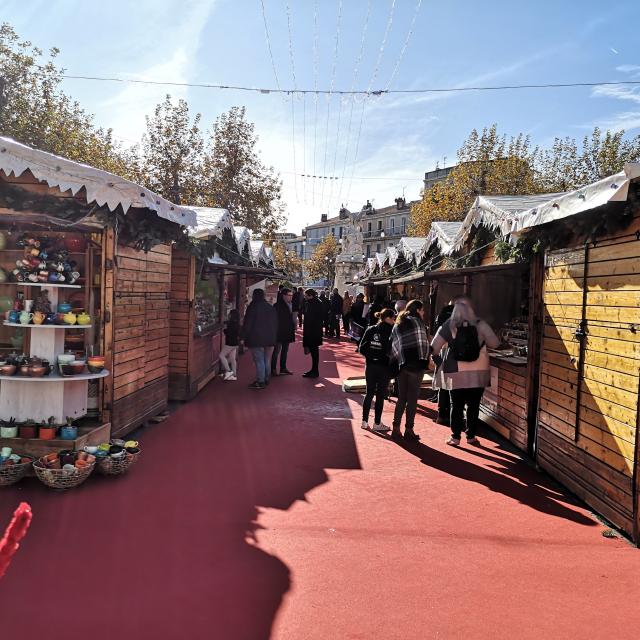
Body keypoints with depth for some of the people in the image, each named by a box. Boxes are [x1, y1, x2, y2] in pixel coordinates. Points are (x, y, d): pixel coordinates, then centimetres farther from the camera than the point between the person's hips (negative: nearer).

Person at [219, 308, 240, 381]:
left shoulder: (232, 323, -18)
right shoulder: (237, 323, 9)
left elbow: (228, 333, -20)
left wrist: (224, 329, 0)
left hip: (230, 343, -9)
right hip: (235, 342, 9)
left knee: (221, 356, -2)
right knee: (232, 358, 12)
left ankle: (228, 371, -5)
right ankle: (234, 375, 15)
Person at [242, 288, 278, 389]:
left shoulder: (253, 307, -10)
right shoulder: (271, 308, 10)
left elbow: (247, 324, -11)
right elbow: (275, 324, 14)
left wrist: (244, 336, -2)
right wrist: (274, 338, 18)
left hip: (256, 339, -7)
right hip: (270, 338, 7)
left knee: (259, 360, -5)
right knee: (267, 359, 14)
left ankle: (260, 382, -5)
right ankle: (266, 379, 21)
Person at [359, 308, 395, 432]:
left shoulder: (370, 329, 2)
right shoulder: (390, 331, -10)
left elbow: (361, 348, -1)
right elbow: (391, 351, -13)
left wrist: (370, 356, 9)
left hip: (370, 365, 4)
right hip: (384, 367, -4)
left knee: (369, 393, 13)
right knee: (380, 395, 5)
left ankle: (364, 421, 16)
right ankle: (377, 423, 10)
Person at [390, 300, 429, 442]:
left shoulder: (397, 325, 15)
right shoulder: (417, 321, -2)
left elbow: (393, 346, 9)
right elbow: (423, 343, -10)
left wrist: (397, 362, 7)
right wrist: (425, 358, -2)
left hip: (401, 365, 6)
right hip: (416, 364, -5)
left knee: (401, 398, 13)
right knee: (412, 398, 1)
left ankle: (396, 429, 12)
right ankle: (409, 430, 4)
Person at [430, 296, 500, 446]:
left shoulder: (449, 325, -5)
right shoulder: (480, 325, -6)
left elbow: (434, 347, -7)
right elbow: (494, 343, -2)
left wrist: (439, 361, 8)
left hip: (457, 373, 0)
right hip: (478, 372, 0)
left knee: (456, 405, 9)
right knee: (474, 405, 11)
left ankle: (455, 437, 13)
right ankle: (471, 436, 17)